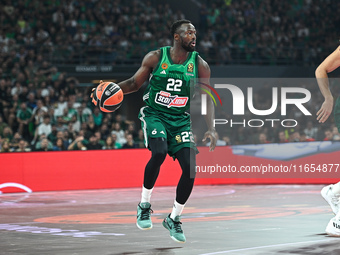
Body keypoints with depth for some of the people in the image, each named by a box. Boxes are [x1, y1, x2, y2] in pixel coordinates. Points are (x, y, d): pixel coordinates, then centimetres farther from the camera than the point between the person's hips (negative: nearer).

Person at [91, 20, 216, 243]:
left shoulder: (200, 65, -3)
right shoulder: (155, 58, -6)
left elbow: (207, 99, -1)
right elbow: (135, 83, 5)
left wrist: (211, 129, -13)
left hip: (181, 120, 2)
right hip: (154, 114, -2)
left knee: (190, 168, -11)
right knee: (159, 153, -30)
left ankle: (174, 219, 10)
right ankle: (144, 205, -8)